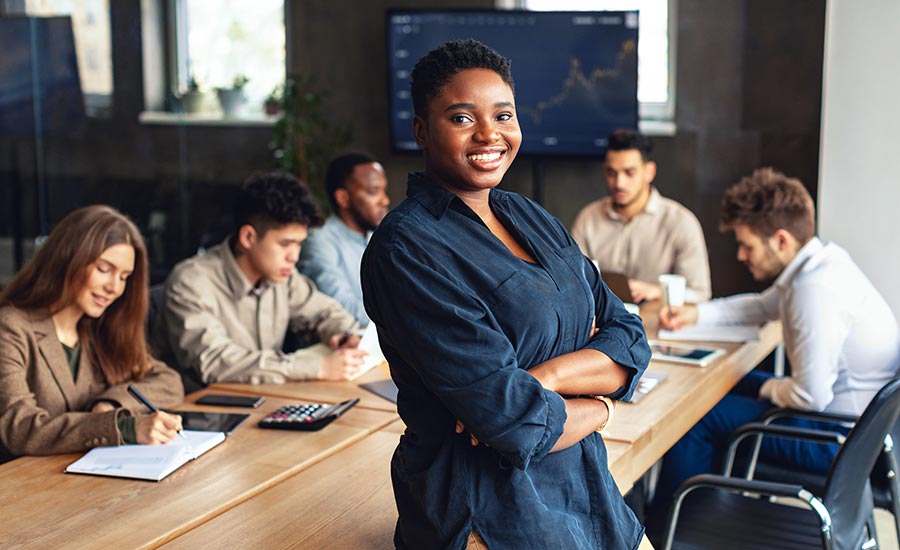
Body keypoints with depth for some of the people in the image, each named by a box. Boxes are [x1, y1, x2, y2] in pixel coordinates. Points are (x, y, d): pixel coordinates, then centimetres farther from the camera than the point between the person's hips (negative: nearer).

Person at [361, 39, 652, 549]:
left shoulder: (531, 218, 6)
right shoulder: (408, 248, -19)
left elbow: (630, 341, 0)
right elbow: (516, 423, -24)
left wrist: (543, 378, -18)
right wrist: (599, 406, -6)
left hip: (581, 488, 8)